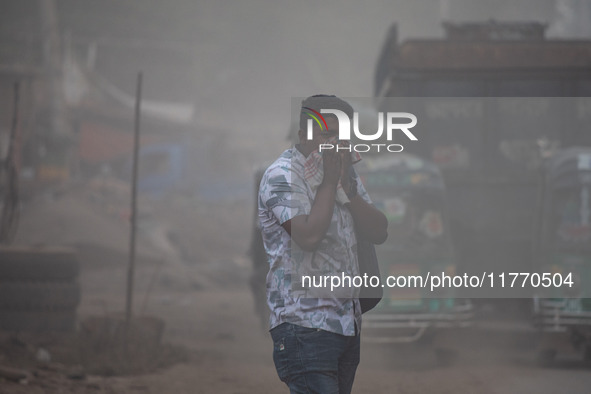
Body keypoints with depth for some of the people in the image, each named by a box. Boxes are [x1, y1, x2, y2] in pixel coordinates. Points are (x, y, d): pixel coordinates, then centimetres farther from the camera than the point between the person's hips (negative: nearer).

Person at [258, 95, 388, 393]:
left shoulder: (346, 173, 17)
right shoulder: (282, 175, -8)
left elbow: (379, 233, 8)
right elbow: (309, 236, -22)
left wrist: (347, 185, -4)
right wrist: (329, 182, -12)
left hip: (348, 322, 8)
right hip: (304, 323, -8)